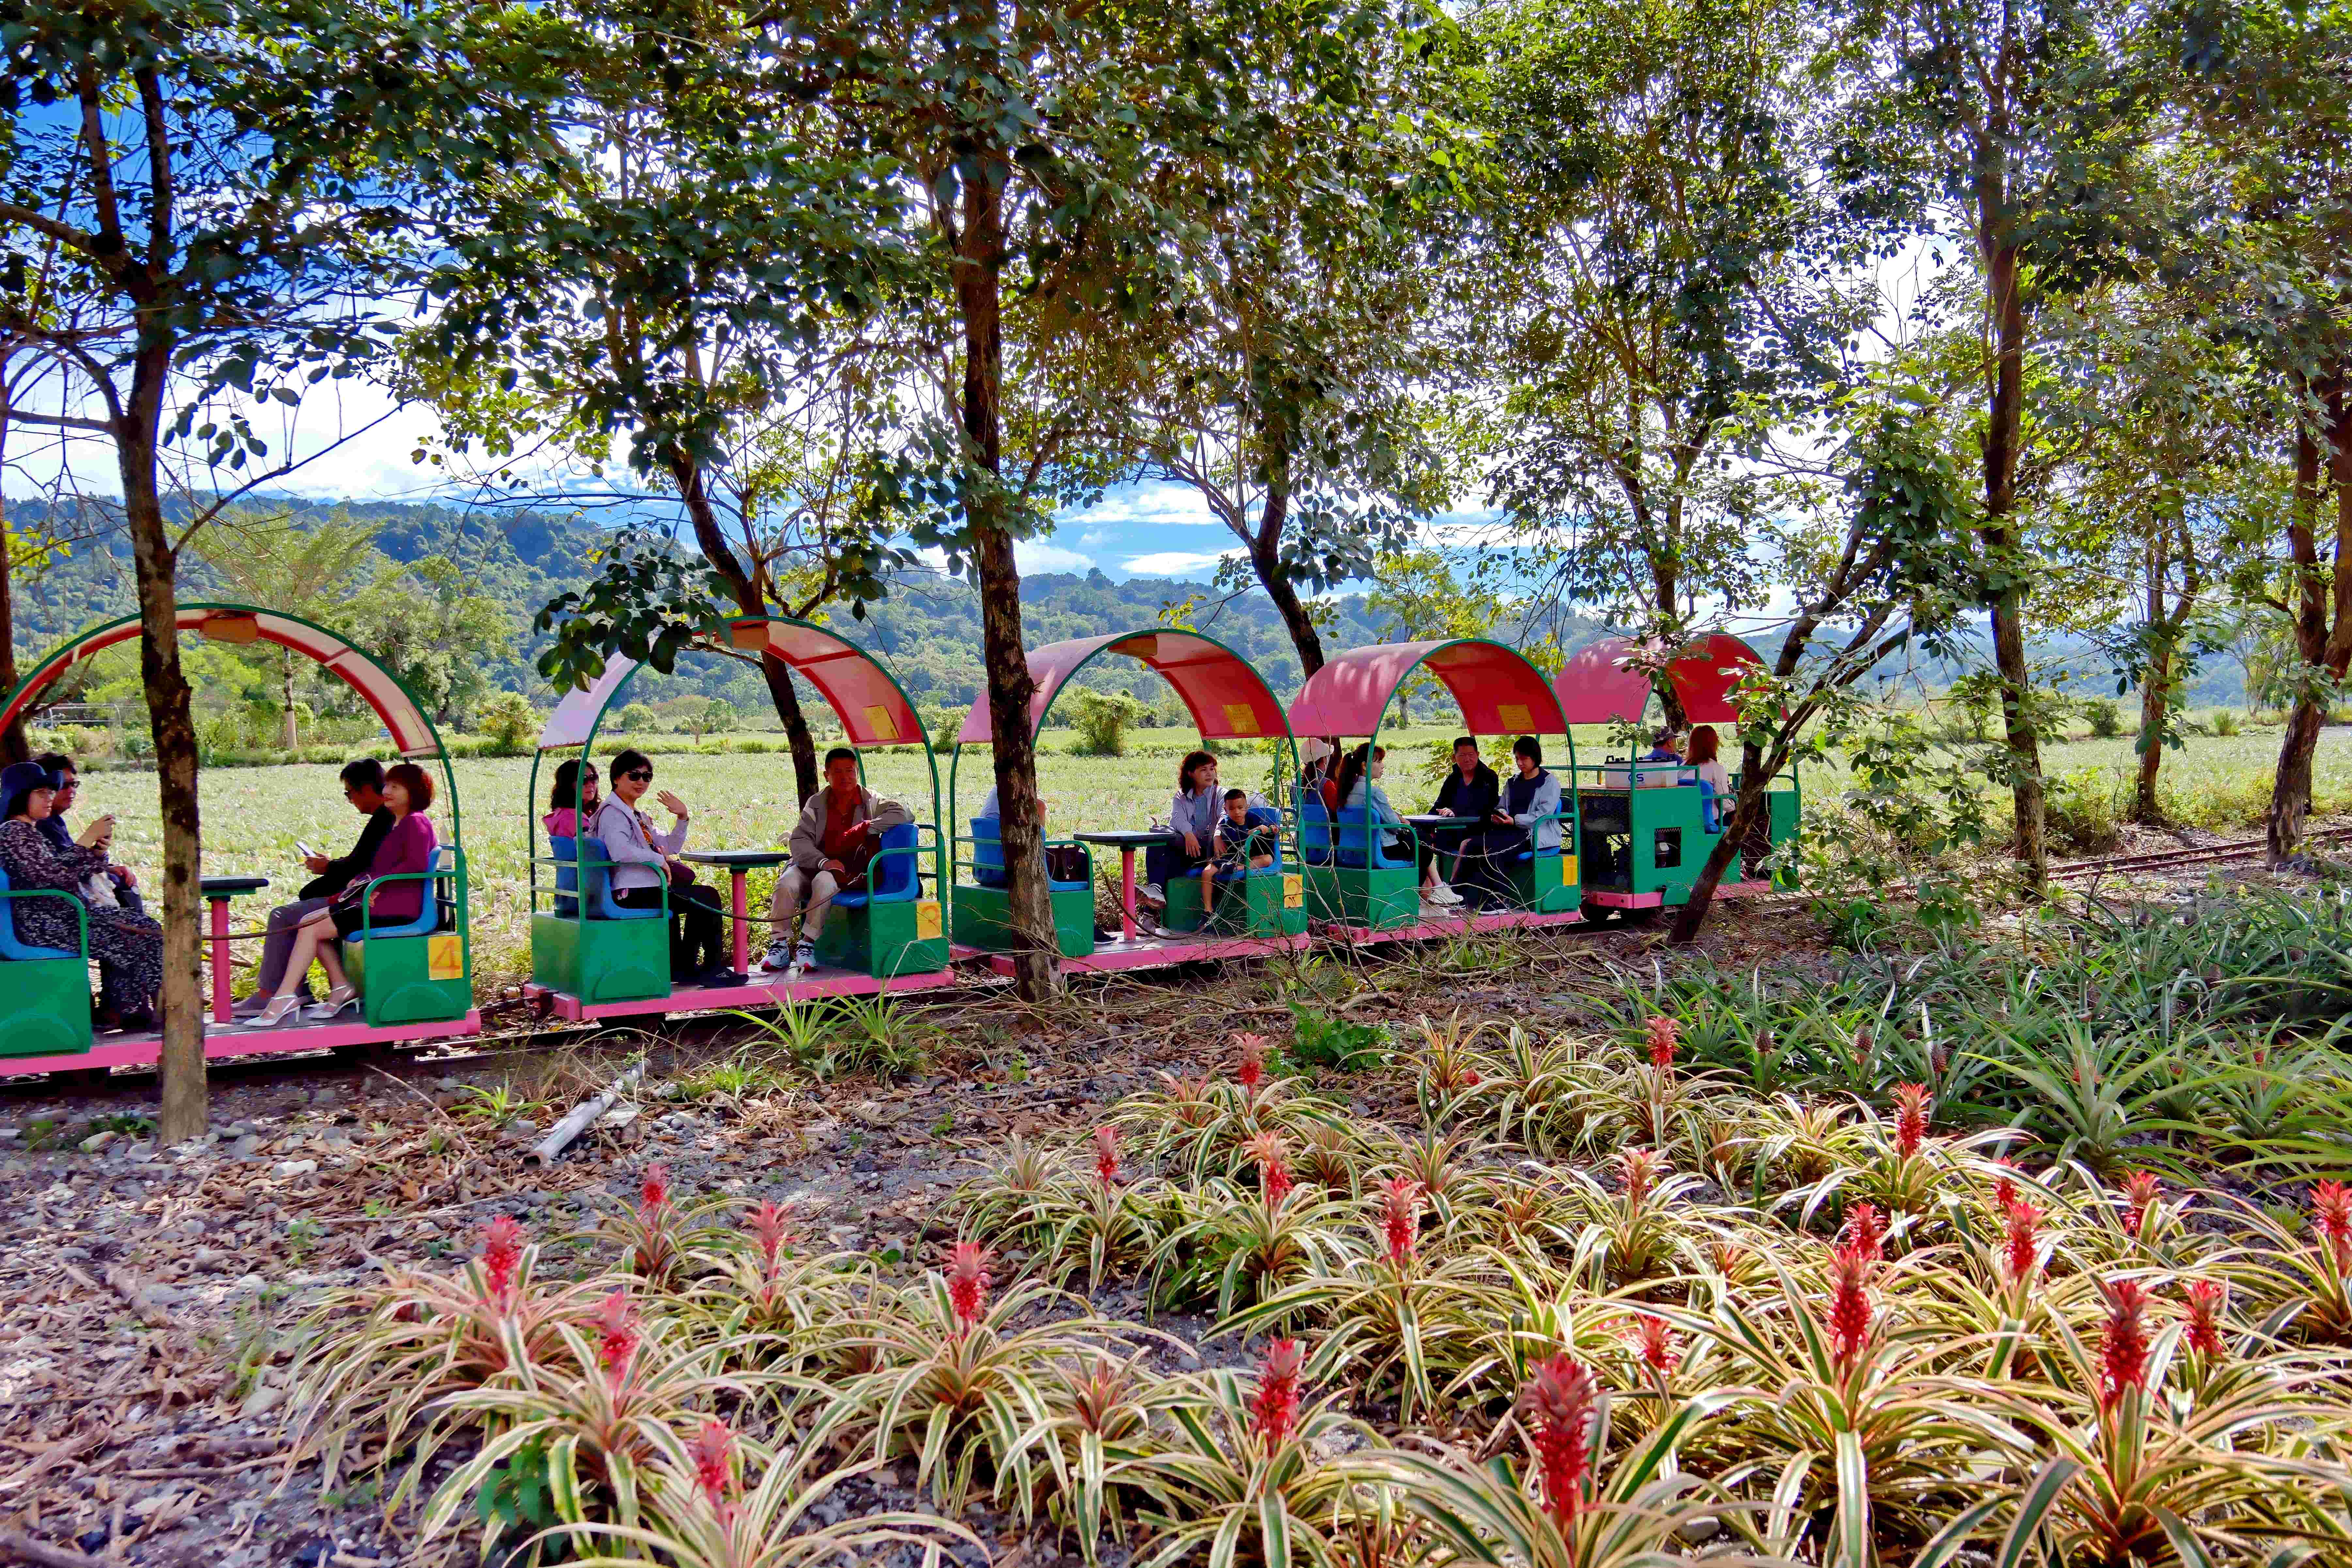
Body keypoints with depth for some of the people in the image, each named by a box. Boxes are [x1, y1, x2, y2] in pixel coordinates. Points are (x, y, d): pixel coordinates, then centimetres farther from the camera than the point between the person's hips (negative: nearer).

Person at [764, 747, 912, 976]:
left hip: (849, 871, -3)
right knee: (786, 884, -26)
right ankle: (780, 945, -20)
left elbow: (903, 814, -9)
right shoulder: (816, 804, 9)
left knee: (824, 882, -35)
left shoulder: (871, 801, 6)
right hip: (813, 865, 3)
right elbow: (799, 841, -2)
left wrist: (866, 828, -17)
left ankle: (807, 944, -28)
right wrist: (824, 862, -21)